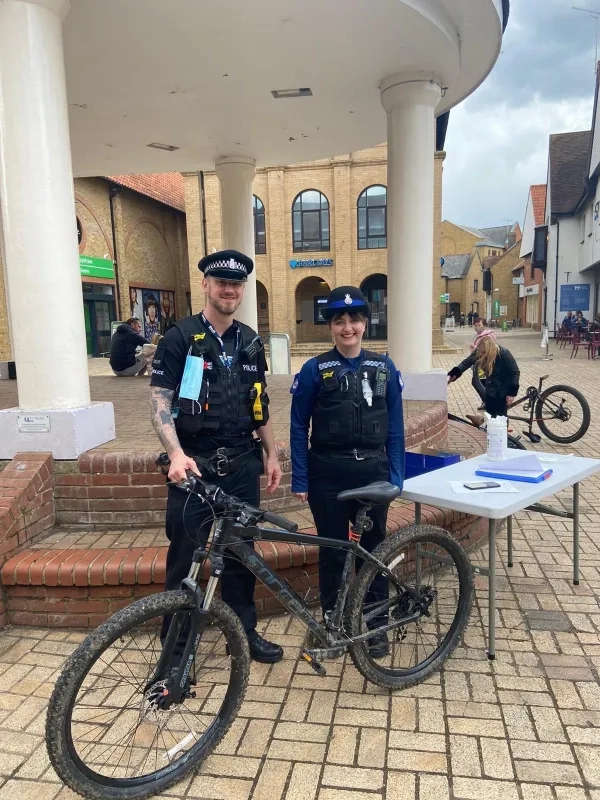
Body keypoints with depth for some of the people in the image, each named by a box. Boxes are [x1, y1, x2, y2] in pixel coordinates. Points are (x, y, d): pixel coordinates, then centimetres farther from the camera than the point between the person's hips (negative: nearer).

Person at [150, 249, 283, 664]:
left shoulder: (250, 342, 9)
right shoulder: (180, 337, -6)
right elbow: (160, 402, -12)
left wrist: (272, 455, 11)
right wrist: (177, 455, -26)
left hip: (242, 463, 5)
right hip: (196, 464, -4)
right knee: (186, 557, 5)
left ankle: (244, 631, 32)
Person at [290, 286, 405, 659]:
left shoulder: (384, 367, 2)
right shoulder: (315, 369, -4)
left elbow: (395, 428, 5)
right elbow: (299, 427, -2)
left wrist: (396, 477, 1)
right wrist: (300, 480, -5)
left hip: (373, 472, 2)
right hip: (329, 474, -1)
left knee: (374, 548, 12)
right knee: (332, 551, 10)